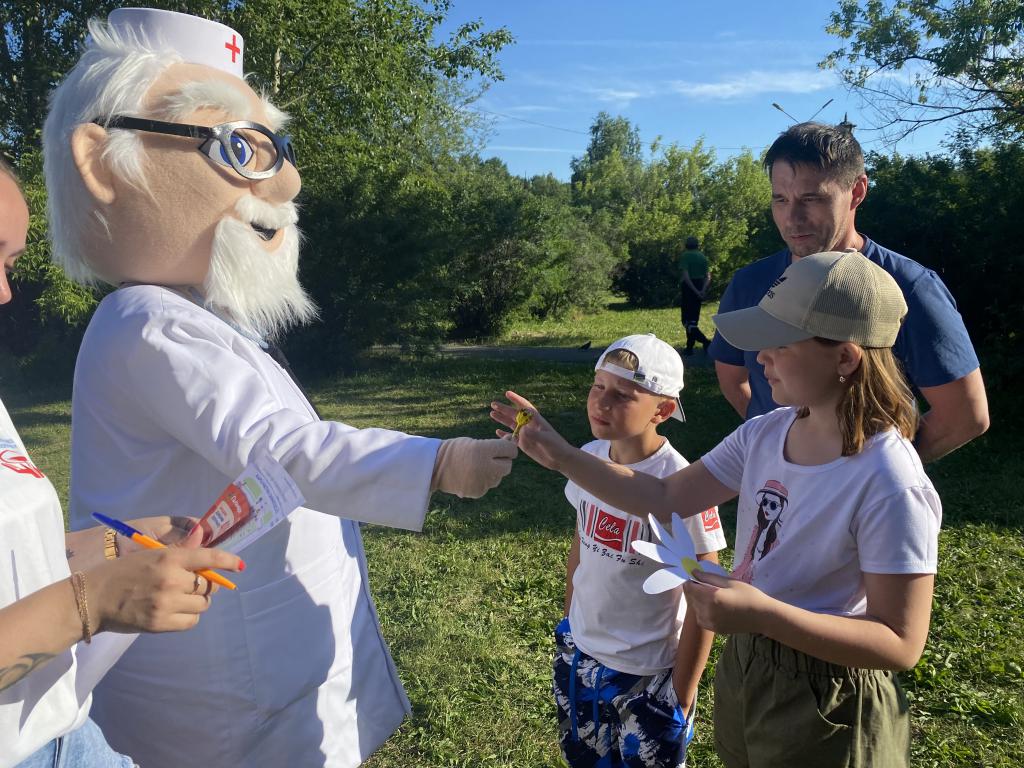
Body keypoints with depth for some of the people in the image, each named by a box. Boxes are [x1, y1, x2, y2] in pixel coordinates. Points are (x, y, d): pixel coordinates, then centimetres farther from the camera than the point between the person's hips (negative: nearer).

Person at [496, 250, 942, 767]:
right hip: (743, 666, 6)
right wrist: (560, 456, -9)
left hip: (823, 705, -6)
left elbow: (901, 645, -24)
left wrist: (761, 613, -35)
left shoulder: (890, 486, -27)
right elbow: (666, 498, -2)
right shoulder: (765, 433, -8)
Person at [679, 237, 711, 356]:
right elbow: (708, 276, 3)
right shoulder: (703, 257, 11)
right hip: (699, 288, 6)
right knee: (693, 320, 15)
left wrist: (695, 291, -19)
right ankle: (689, 348, 19)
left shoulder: (685, 256, -7)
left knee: (687, 321, -6)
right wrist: (703, 290, -9)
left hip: (688, 288, -6)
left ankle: (706, 341, -24)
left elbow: (685, 276, -19)